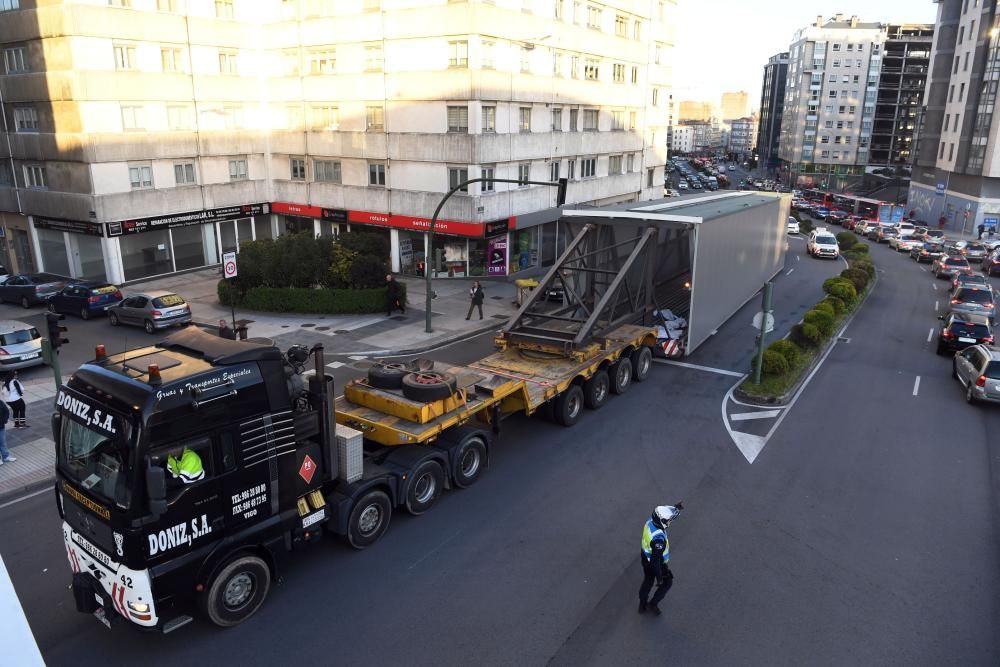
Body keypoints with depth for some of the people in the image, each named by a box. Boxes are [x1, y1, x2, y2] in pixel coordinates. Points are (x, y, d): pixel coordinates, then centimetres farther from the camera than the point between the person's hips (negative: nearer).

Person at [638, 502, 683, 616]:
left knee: (647, 580, 29)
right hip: (656, 563, -7)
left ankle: (642, 605, 48)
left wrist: (676, 507, 4)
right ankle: (653, 604, 36)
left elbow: (663, 512, 5)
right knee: (667, 582, 23)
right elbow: (656, 560, -34)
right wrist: (659, 577, -22)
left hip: (646, 558, 7)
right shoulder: (658, 539, -42)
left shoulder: (650, 521, -20)